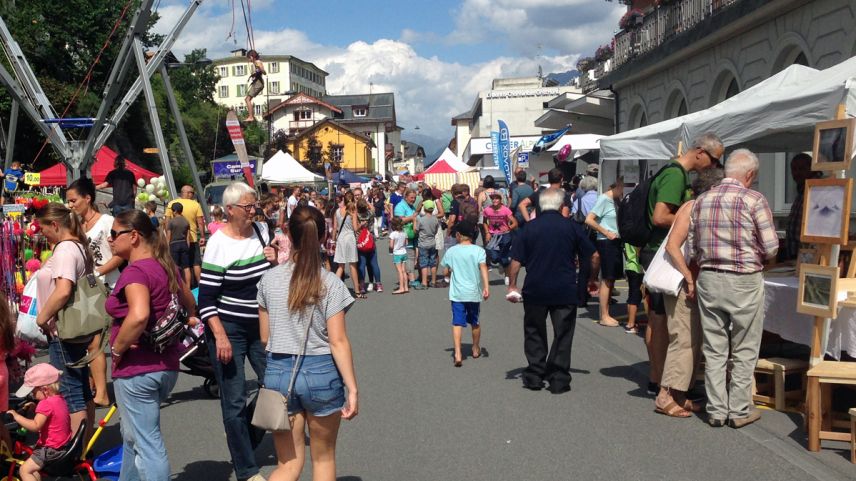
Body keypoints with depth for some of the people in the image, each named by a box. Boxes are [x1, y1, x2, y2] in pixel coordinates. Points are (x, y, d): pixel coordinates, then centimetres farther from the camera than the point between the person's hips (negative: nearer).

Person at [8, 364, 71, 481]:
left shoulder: (45, 404, -21)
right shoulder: (60, 399, 9)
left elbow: (35, 426, -30)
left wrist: (16, 416, -25)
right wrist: (33, 407, 9)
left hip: (51, 450, -10)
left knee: (25, 470, -10)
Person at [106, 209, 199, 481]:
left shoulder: (135, 271, -18)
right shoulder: (165, 266, 9)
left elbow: (139, 316, -35)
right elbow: (189, 303, 24)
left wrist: (117, 349, -21)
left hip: (137, 369, -9)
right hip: (167, 365, 9)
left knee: (147, 444, -1)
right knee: (132, 435, 26)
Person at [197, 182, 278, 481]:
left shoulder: (262, 230, 3)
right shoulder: (219, 243, -13)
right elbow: (206, 299, -14)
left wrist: (275, 261, -6)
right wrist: (220, 337, -21)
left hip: (261, 326, 6)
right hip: (228, 329, -5)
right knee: (235, 402, 0)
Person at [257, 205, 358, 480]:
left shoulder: (269, 279, -1)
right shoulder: (331, 284, -9)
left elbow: (264, 337, 6)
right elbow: (338, 342, -12)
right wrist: (352, 388, -8)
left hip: (279, 373, 3)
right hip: (321, 372, -2)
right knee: (323, 459, 17)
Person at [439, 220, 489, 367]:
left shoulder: (451, 251, -1)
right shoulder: (479, 250, -3)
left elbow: (446, 271, 5)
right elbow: (483, 267, -16)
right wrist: (486, 287, -21)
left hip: (457, 293, -1)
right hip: (474, 292, 1)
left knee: (457, 323, -5)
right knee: (474, 321, 19)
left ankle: (457, 354, -19)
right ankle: (476, 349, 37)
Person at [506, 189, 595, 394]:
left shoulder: (529, 227, 0)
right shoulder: (572, 227, -2)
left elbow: (516, 260, -2)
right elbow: (592, 257, 2)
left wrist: (512, 285, 8)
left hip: (535, 290, 1)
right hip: (565, 291, -1)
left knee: (534, 333, 15)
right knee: (562, 335, 8)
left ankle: (534, 376, 17)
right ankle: (558, 380, 8)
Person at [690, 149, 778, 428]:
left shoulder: (702, 200, 5)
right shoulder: (754, 200, -10)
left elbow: (692, 248, 6)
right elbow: (771, 248, -9)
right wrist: (754, 256, 10)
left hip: (709, 280, 4)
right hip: (744, 282, -4)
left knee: (714, 349, 11)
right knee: (744, 351, 9)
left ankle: (716, 410, 17)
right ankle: (740, 411, 15)